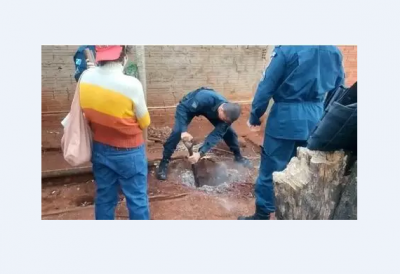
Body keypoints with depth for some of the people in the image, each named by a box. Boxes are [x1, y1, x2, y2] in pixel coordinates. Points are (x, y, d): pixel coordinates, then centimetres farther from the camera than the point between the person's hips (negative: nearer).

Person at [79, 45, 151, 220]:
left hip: (100, 149, 5)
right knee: (136, 198, 11)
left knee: (104, 198, 19)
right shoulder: (131, 85, -24)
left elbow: (88, 115, 4)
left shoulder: (85, 77, -9)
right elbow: (144, 122, -9)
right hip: (128, 152, -5)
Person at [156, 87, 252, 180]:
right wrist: (184, 130, -50)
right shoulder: (205, 98, -45)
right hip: (189, 106, -4)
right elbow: (182, 108, -39)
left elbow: (216, 135, -30)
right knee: (177, 131, -22)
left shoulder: (228, 114, -29)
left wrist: (200, 153, -40)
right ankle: (164, 162, -9)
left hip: (211, 110, 4)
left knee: (228, 131, -3)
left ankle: (238, 157, 20)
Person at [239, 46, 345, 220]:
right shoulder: (335, 51, 5)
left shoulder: (287, 48, -12)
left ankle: (262, 215, 12)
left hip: (286, 118, -6)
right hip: (315, 119, 6)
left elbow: (267, 86, -11)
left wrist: (254, 116, -1)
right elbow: (338, 88, 12)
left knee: (271, 168, 4)